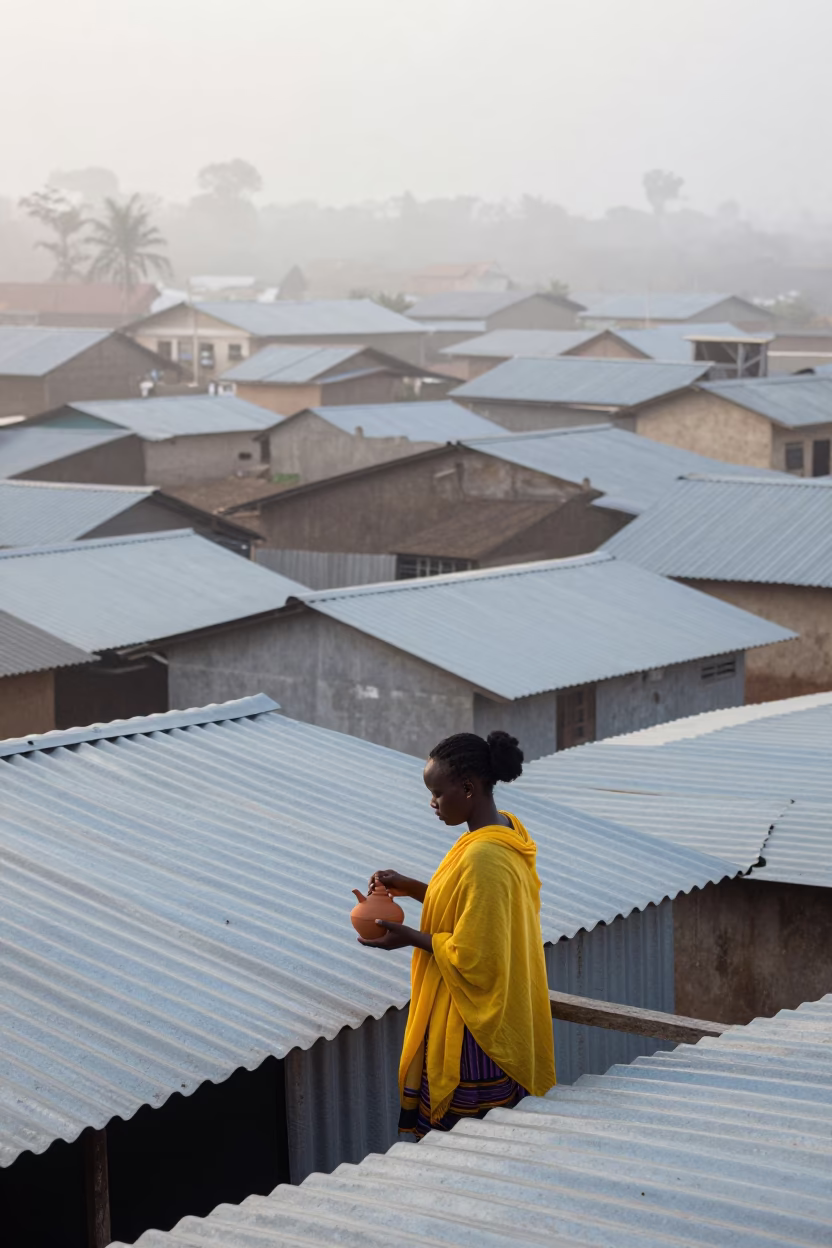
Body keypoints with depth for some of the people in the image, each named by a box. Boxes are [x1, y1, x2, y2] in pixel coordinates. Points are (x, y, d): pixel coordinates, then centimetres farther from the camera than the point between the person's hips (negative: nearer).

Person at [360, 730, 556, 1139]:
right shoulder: (505, 831, 4)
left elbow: (472, 956, -23)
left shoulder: (483, 859, -27)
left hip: (473, 1030, -10)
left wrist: (411, 938, -12)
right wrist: (413, 889, 9)